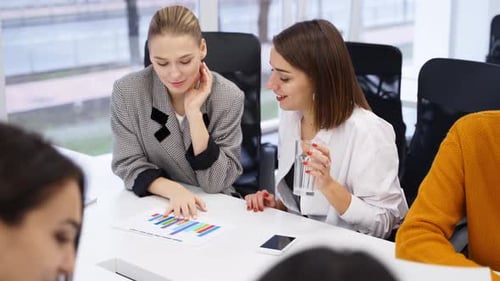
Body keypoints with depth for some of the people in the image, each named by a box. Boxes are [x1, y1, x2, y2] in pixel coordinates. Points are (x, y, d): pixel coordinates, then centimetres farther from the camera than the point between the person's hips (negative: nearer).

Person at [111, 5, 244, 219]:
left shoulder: (228, 97, -14)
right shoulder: (127, 92, -11)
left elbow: (217, 183, -14)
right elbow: (128, 165, -6)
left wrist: (194, 113, -22)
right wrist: (174, 190, -24)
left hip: (210, 210, -1)